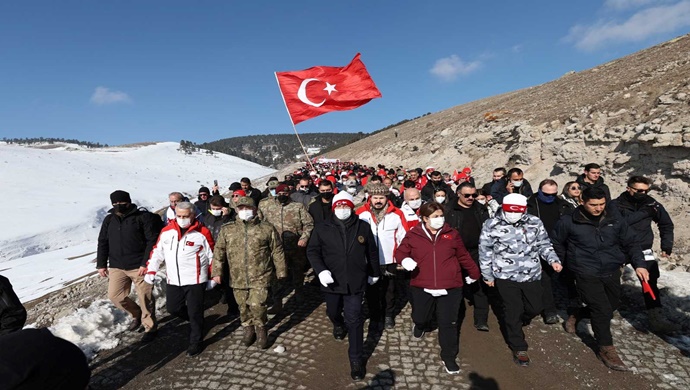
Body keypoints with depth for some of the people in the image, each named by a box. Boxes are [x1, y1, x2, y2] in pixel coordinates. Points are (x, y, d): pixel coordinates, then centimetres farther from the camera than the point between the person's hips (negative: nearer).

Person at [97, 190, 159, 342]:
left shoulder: (142, 217, -8)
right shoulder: (109, 220, 10)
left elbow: (152, 241, -12)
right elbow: (103, 243, 16)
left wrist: (145, 263, -17)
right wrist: (101, 264, 10)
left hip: (139, 266, -5)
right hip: (117, 267, 6)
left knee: (145, 298, 1)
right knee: (114, 295, 4)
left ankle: (150, 327, 20)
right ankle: (136, 315, 31)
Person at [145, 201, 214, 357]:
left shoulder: (202, 233, -10)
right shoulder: (167, 231, 2)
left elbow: (212, 256, -3)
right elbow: (157, 252, 12)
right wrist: (150, 271, 7)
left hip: (195, 281, -5)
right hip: (173, 281, 5)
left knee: (195, 313, 4)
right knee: (172, 308, 13)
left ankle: (196, 343, 23)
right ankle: (195, 320, 40)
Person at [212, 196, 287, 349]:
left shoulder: (267, 228, -2)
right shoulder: (227, 229, 4)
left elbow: (277, 252, 2)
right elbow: (219, 251, 7)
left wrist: (281, 271, 3)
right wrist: (216, 272, 2)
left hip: (260, 277, -3)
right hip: (238, 278, 3)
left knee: (257, 306, -10)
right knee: (243, 307, 14)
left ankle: (261, 330, 18)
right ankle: (249, 329, 39)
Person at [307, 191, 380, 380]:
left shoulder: (363, 227, -4)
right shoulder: (322, 227, -7)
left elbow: (372, 252, 7)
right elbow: (312, 251, -4)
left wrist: (374, 273, 15)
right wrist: (320, 270, -20)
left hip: (355, 281, -1)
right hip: (331, 280, 2)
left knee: (354, 319, 0)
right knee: (333, 311, 25)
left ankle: (356, 359, 15)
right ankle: (339, 325, 60)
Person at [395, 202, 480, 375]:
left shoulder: (452, 234, 3)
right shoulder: (413, 235, -2)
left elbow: (463, 256, 14)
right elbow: (400, 252, 5)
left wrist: (474, 273, 23)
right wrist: (405, 260, -17)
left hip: (450, 288, 0)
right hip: (421, 287, 0)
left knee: (448, 324, 4)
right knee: (420, 317, 15)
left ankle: (448, 357, 23)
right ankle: (419, 325, 53)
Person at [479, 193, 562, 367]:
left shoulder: (535, 222, -3)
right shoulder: (491, 225, -12)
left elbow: (544, 245, 10)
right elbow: (485, 252, -4)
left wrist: (553, 260, -7)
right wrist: (487, 275, 0)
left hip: (532, 275, 4)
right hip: (505, 276, -3)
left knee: (535, 307, 16)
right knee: (513, 312, 5)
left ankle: (515, 323, 48)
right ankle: (519, 348, 24)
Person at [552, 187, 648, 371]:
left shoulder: (615, 221, 1)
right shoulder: (568, 222, -10)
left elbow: (630, 243, 8)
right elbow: (557, 243, 3)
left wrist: (639, 264, -4)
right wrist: (567, 262, 4)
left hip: (611, 273, 6)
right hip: (587, 274, -5)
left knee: (612, 305, 18)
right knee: (602, 310, -8)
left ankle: (576, 317, 40)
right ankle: (606, 350, 11)